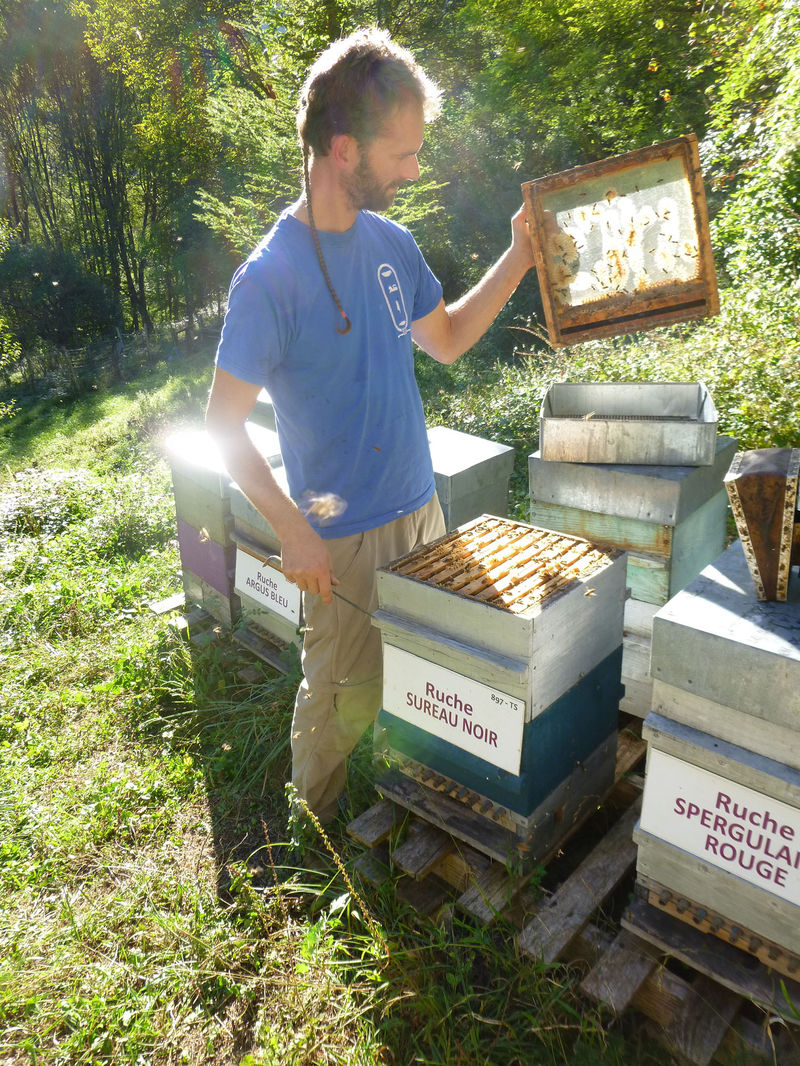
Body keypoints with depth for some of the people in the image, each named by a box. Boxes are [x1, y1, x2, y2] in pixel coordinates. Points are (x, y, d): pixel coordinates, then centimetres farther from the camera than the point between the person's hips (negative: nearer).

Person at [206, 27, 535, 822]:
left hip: (421, 509, 7)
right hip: (345, 538, -7)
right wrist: (293, 530, -20)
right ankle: (320, 838, 41)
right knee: (344, 702, 11)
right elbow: (223, 425, -15)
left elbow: (447, 341, 16)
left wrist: (518, 259, 8)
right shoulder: (271, 276, -18)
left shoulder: (391, 243, 4)